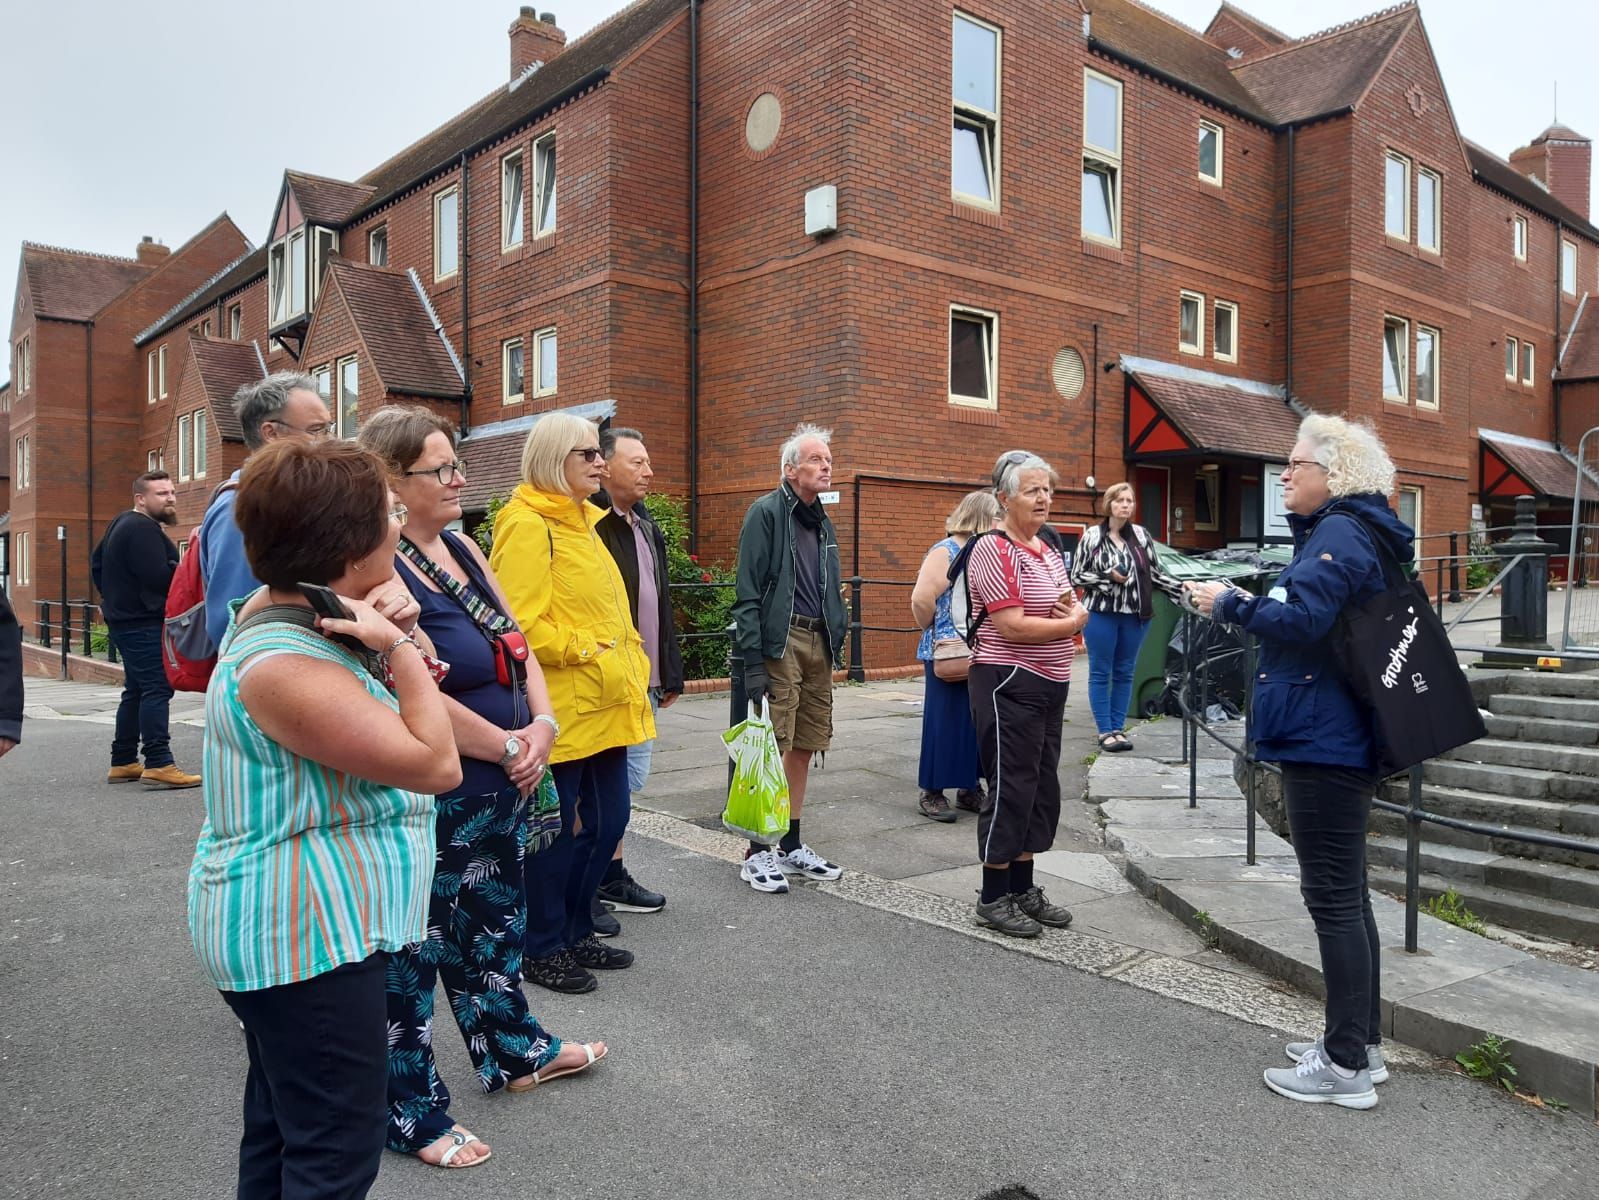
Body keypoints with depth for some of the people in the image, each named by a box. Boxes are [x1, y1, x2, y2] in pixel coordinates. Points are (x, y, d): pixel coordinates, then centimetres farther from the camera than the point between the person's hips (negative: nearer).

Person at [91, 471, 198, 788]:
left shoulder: (121, 524, 18)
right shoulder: (143, 529, -17)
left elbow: (97, 564, 27)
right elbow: (159, 577, -26)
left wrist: (112, 597, 30)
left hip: (124, 618, 11)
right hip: (143, 622, -11)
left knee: (136, 690, 15)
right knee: (157, 689, -13)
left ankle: (123, 762, 20)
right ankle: (158, 764, -17)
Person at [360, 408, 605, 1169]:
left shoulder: (462, 548, 6)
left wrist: (542, 724, -7)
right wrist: (510, 747, -14)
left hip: (501, 784, 9)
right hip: (433, 794, -8)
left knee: (494, 921, 23)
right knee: (416, 947, 8)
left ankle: (513, 1052, 43)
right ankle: (411, 1113, 26)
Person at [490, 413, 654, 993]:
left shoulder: (582, 522, 18)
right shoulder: (527, 526, -13)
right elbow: (520, 623, -21)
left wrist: (630, 664, 12)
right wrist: (585, 652, -19)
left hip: (605, 704, 9)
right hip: (560, 707, -9)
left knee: (608, 820, 14)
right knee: (560, 830, 2)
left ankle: (575, 931, 31)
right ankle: (541, 948, 20)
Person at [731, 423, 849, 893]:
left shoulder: (822, 521, 17)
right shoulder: (766, 513, -7)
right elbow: (747, 593, -12)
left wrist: (836, 641, 15)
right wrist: (753, 661, -17)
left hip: (818, 643, 8)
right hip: (780, 643, -8)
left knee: (804, 748, 12)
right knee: (775, 749, -5)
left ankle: (791, 846, 23)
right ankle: (758, 853, 5)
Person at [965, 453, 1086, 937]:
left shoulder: (1049, 551, 13)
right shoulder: (995, 550, -14)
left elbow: (1071, 608, 21)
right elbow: (1013, 627, -21)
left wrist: (1071, 607, -3)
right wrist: (1072, 623, -10)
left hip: (1050, 686, 9)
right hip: (1009, 684, -9)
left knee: (1042, 787, 14)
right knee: (1011, 787, -2)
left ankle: (1023, 888, 26)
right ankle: (993, 898, 11)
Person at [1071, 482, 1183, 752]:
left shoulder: (1142, 535, 6)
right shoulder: (1092, 536, -3)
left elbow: (1155, 574, 11)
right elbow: (1076, 576, -3)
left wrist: (1183, 589, 1)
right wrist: (1109, 577, -14)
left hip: (1135, 615, 3)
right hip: (1101, 614, -3)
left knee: (1125, 673, 9)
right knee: (1100, 673, 2)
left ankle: (1118, 729, 17)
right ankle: (1105, 732, 9)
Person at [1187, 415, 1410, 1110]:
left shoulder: (1341, 533, -15)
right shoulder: (1348, 529, 17)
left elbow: (1302, 619, -26)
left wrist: (1228, 604, -15)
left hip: (1322, 742, -11)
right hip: (1339, 738, 11)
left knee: (1334, 897, -3)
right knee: (1345, 894, 17)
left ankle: (1346, 1066, 7)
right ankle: (1361, 1043, 28)